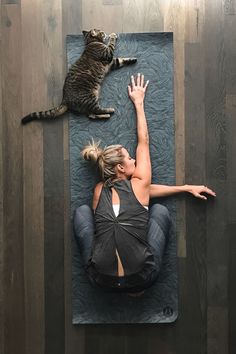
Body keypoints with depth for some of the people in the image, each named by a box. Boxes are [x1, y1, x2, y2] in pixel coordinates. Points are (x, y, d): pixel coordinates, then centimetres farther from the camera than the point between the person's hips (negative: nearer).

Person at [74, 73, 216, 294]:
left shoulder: (99, 190, 8)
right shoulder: (139, 184, -1)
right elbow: (143, 141, 14)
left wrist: (187, 188, 18)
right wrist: (139, 102, 25)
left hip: (102, 280, 3)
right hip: (142, 280, -3)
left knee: (82, 211, 22)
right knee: (160, 211, 19)